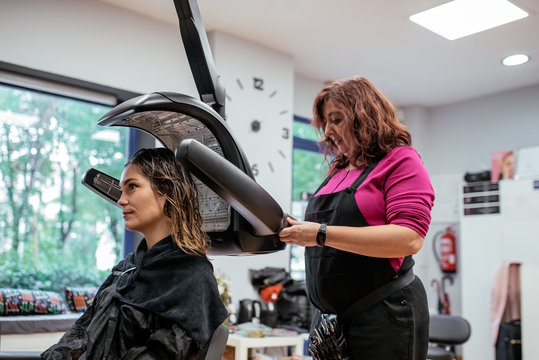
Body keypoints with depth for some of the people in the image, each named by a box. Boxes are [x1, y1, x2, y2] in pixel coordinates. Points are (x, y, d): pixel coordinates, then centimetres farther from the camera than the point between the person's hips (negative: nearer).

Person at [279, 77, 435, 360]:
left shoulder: (400, 160, -4)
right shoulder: (337, 171, 16)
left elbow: (409, 239, -19)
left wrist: (322, 235, -22)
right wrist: (292, 229, 1)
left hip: (384, 316, -6)